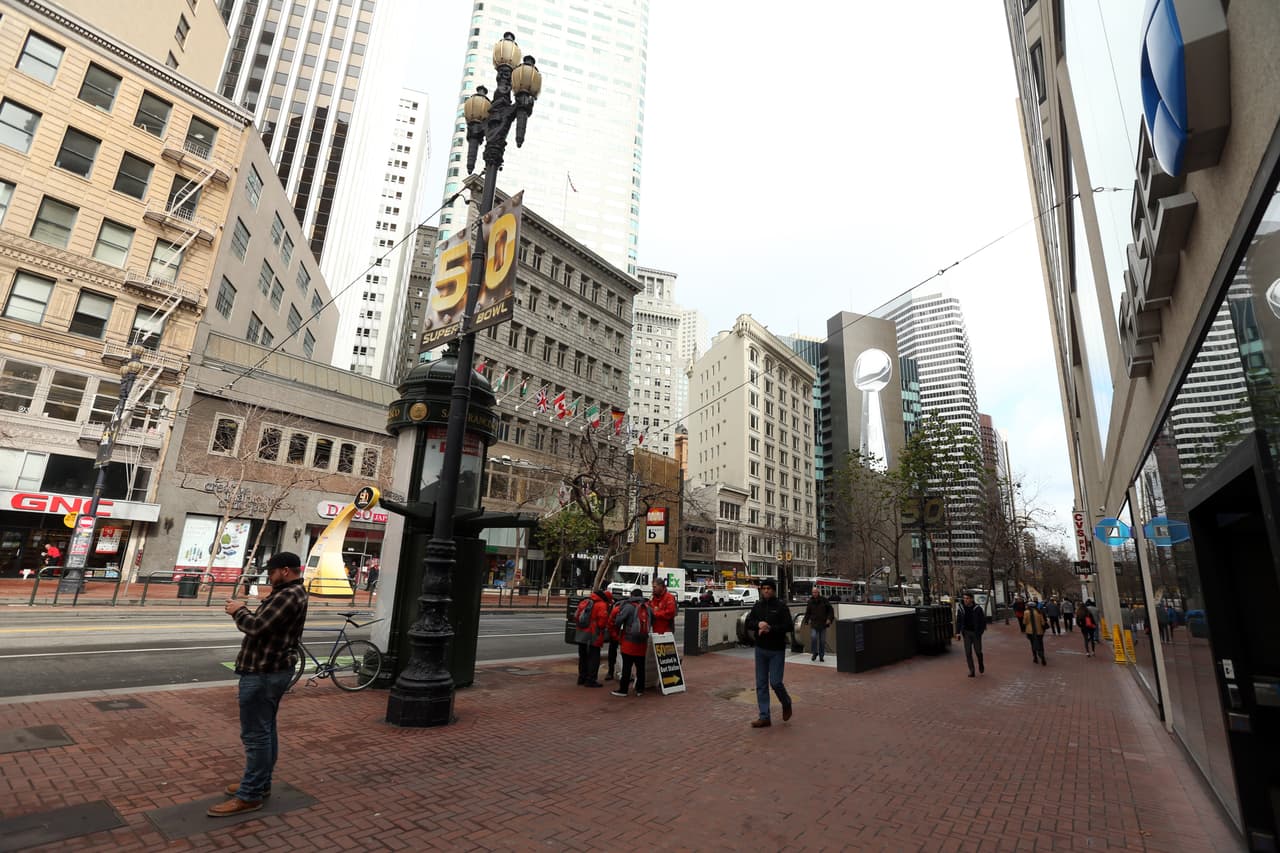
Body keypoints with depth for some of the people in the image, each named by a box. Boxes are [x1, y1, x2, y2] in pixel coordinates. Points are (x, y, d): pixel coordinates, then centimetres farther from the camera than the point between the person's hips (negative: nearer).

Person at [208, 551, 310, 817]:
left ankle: (250, 796, 5)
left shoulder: (288, 595, -21)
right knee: (265, 731, 18)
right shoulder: (292, 593, 15)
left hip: (263, 673, -11)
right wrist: (244, 611, 4)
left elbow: (257, 627, -24)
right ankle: (260, 783, 29)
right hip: (271, 670, 11)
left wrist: (239, 611, -8)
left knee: (255, 735, -3)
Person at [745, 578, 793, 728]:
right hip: (760, 649, 4)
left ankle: (786, 704, 26)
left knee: (775, 682, -6)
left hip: (777, 650, -4)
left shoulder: (781, 607, -6)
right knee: (761, 684, 5)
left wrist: (770, 628, -21)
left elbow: (789, 626, -14)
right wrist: (758, 624, -19)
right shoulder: (757, 606, 6)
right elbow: (748, 624, 2)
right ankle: (764, 717, 14)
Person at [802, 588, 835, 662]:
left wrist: (829, 619, -5)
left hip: (823, 624, 0)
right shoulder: (810, 602, 3)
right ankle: (814, 653, 2)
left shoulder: (824, 600, -2)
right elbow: (807, 612, 11)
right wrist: (806, 621, 3)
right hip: (814, 624, 0)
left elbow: (831, 610, 5)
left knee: (822, 640, 6)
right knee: (813, 637, -17)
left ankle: (821, 656, 20)